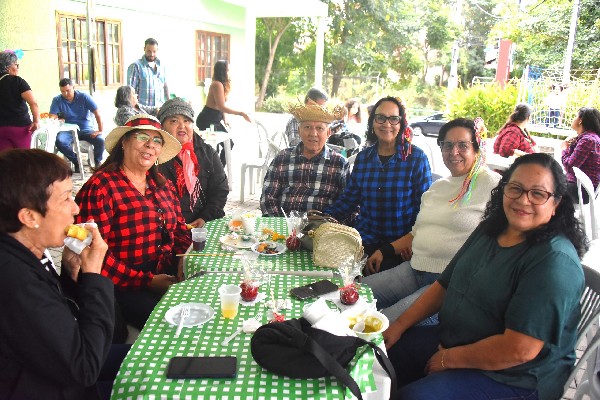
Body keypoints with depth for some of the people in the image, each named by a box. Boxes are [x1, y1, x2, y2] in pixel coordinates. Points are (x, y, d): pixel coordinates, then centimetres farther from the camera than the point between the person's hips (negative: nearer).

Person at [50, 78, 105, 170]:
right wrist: (57, 118, -27)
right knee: (59, 141, -32)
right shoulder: (57, 100, 3)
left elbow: (97, 113, -7)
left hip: (86, 129, -1)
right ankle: (76, 162, -9)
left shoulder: (84, 97, -2)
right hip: (69, 130, 1)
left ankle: (97, 162, -3)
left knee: (100, 140, -31)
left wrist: (100, 130, -17)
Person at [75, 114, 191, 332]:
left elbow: (180, 230, 17)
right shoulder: (100, 187, -9)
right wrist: (148, 281, -17)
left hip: (166, 277, 7)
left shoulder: (163, 185, 14)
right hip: (124, 287, -6)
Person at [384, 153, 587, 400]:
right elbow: (445, 285, 10)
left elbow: (519, 350, -26)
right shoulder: (489, 230, 4)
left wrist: (449, 359, -14)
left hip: (514, 378, -7)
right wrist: (399, 326, 2)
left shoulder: (555, 261, -22)